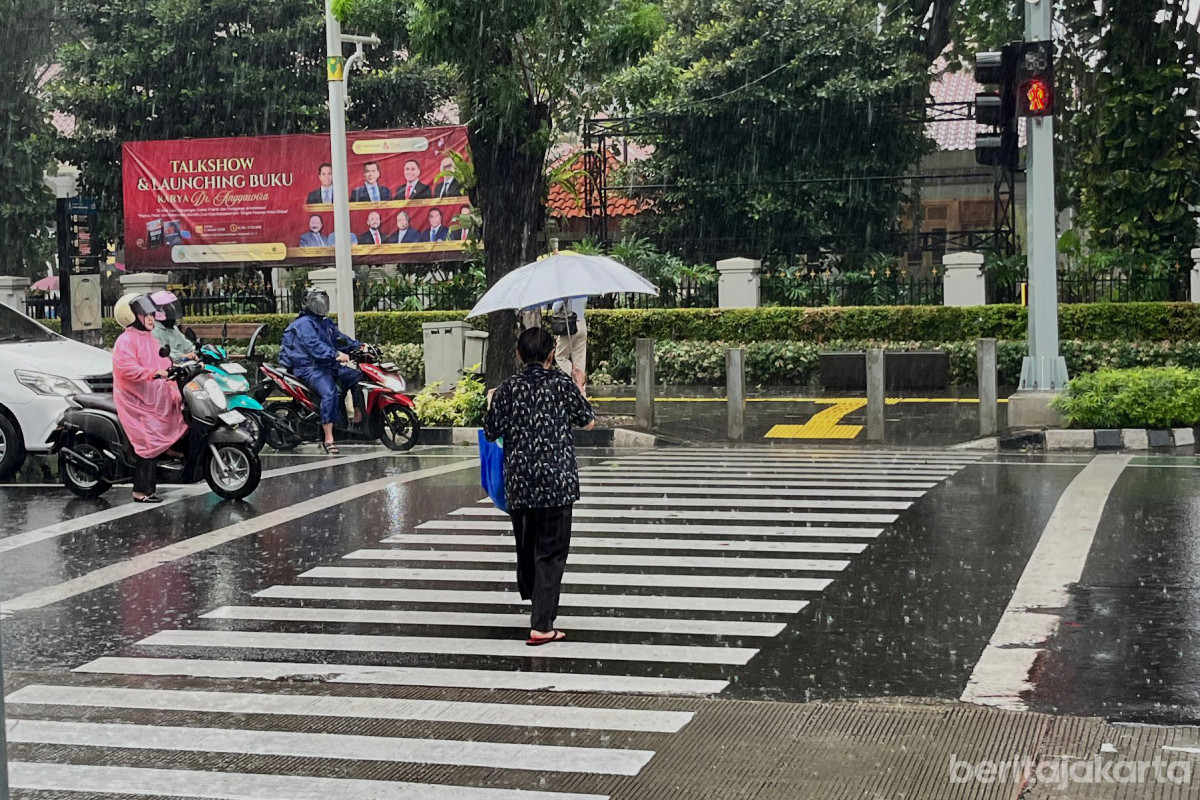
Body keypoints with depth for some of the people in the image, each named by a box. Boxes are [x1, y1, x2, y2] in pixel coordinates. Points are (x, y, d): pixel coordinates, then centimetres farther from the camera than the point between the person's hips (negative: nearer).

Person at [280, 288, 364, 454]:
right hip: (309, 368, -10)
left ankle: (358, 419, 10)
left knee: (357, 377, 4)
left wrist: (359, 346, 7)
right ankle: (328, 440, -34)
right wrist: (335, 355, -34)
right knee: (330, 392, -32)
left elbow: (339, 339, 23)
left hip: (328, 366, 10)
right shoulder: (303, 324, -9)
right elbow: (315, 346, -23)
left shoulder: (326, 323, 22)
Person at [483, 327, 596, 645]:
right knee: (551, 551, 0)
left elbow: (491, 433, 6)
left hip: (518, 481, 3)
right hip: (557, 481, -2)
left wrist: (491, 402, 23)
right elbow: (588, 422, 7)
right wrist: (579, 388, 23)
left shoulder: (507, 389, 1)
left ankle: (530, 594, 40)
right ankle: (541, 625, -6)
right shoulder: (561, 383, -3)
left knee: (525, 545, 20)